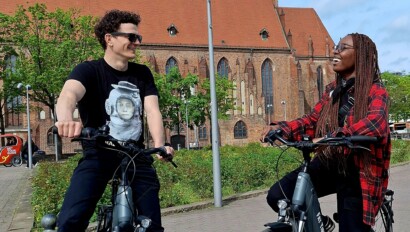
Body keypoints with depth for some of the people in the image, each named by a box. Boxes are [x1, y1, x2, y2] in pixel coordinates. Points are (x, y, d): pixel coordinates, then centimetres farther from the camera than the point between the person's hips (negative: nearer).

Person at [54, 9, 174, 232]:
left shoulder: (142, 74, 7)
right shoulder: (89, 70, -6)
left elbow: (152, 110, -6)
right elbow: (68, 95, -27)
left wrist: (159, 145, -27)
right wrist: (66, 120, -52)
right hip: (98, 155, -3)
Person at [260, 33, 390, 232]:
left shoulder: (375, 91, -10)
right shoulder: (333, 90, 11)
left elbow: (376, 123, -30)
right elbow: (311, 120, 7)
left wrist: (332, 138, -45)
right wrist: (280, 128, -12)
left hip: (356, 172, -5)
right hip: (328, 163, 5)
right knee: (277, 196, -13)